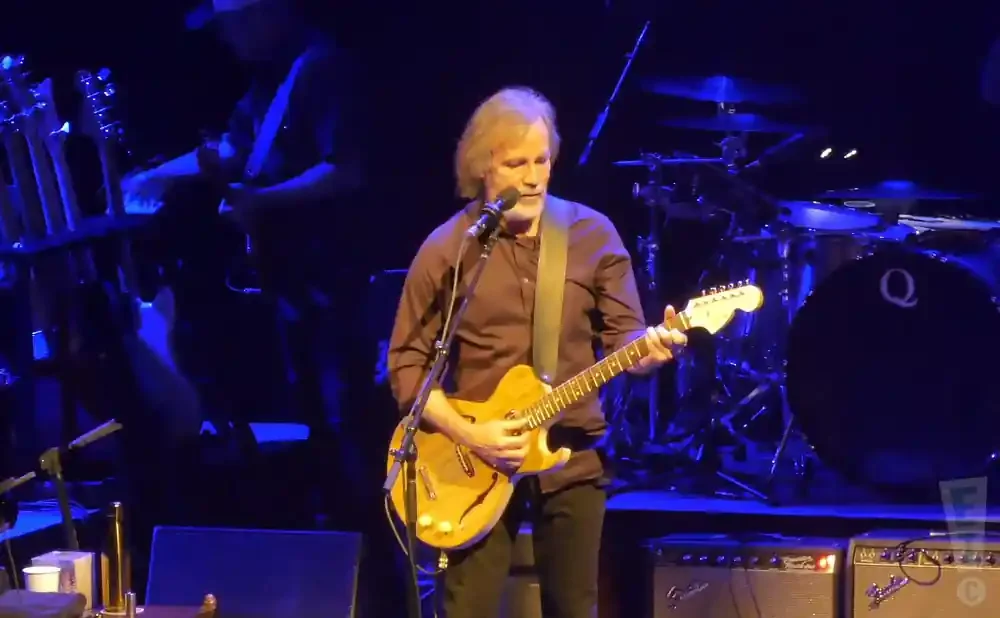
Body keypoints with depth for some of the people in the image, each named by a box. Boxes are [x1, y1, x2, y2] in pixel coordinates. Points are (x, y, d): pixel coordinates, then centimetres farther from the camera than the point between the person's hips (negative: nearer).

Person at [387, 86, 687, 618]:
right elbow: (406, 363, -3)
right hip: (476, 462, -2)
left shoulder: (592, 234, 1)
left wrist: (652, 346, -21)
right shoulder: (447, 249, -5)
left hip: (572, 458, 2)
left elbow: (623, 337, 2)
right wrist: (466, 434, -15)